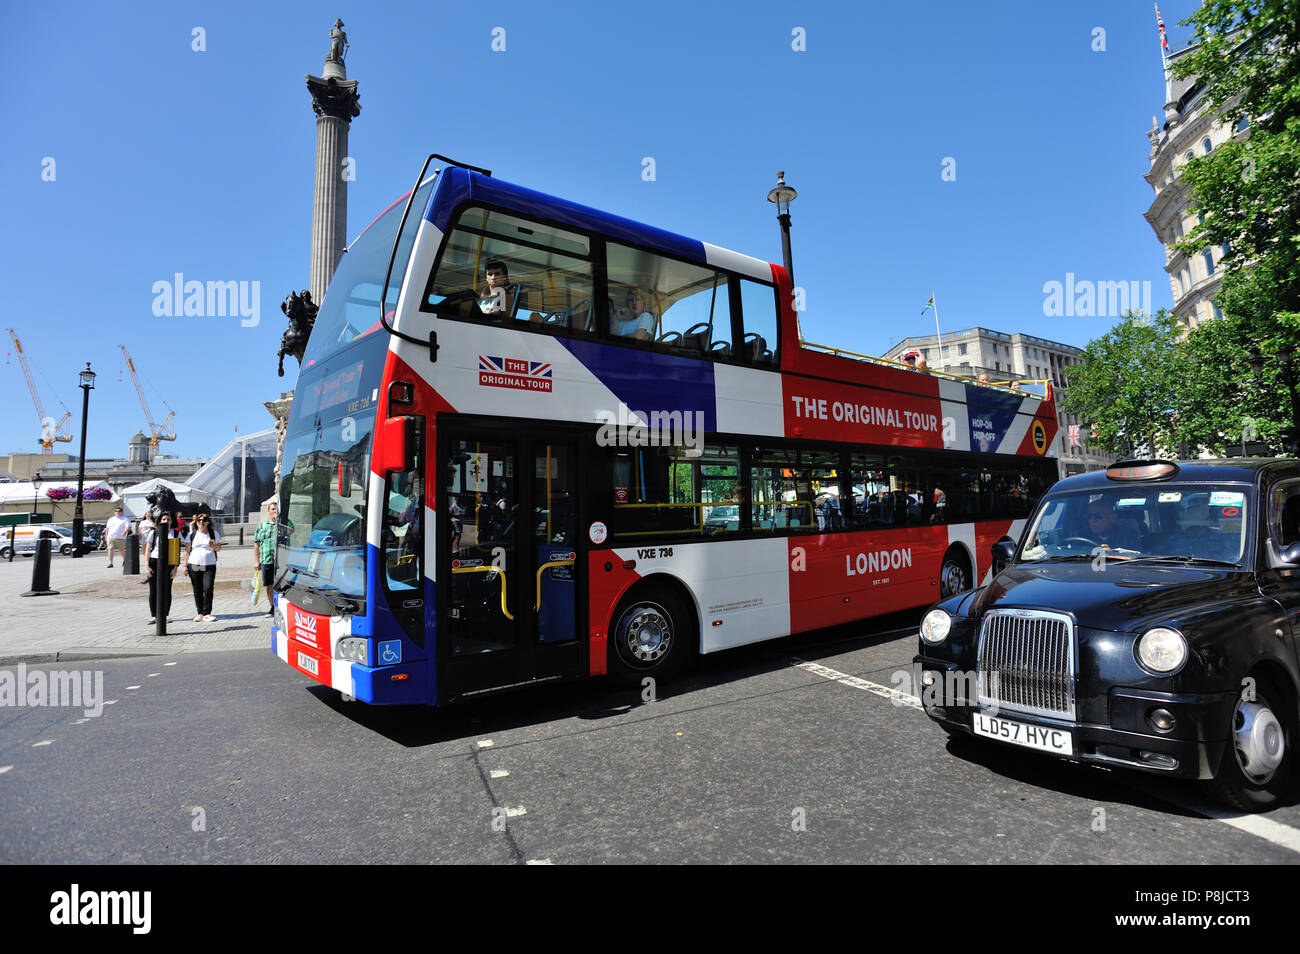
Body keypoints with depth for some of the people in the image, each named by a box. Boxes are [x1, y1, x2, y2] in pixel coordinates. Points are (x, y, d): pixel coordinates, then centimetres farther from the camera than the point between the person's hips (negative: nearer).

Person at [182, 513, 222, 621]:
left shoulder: (214, 533, 8)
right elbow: (187, 550, 11)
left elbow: (219, 549, 12)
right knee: (197, 590, 5)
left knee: (208, 588, -13)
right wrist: (184, 564, 4)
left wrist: (214, 545, -10)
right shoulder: (192, 534, 9)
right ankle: (200, 613, 14)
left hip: (209, 565, -1)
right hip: (194, 566, 1)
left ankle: (207, 613, -10)